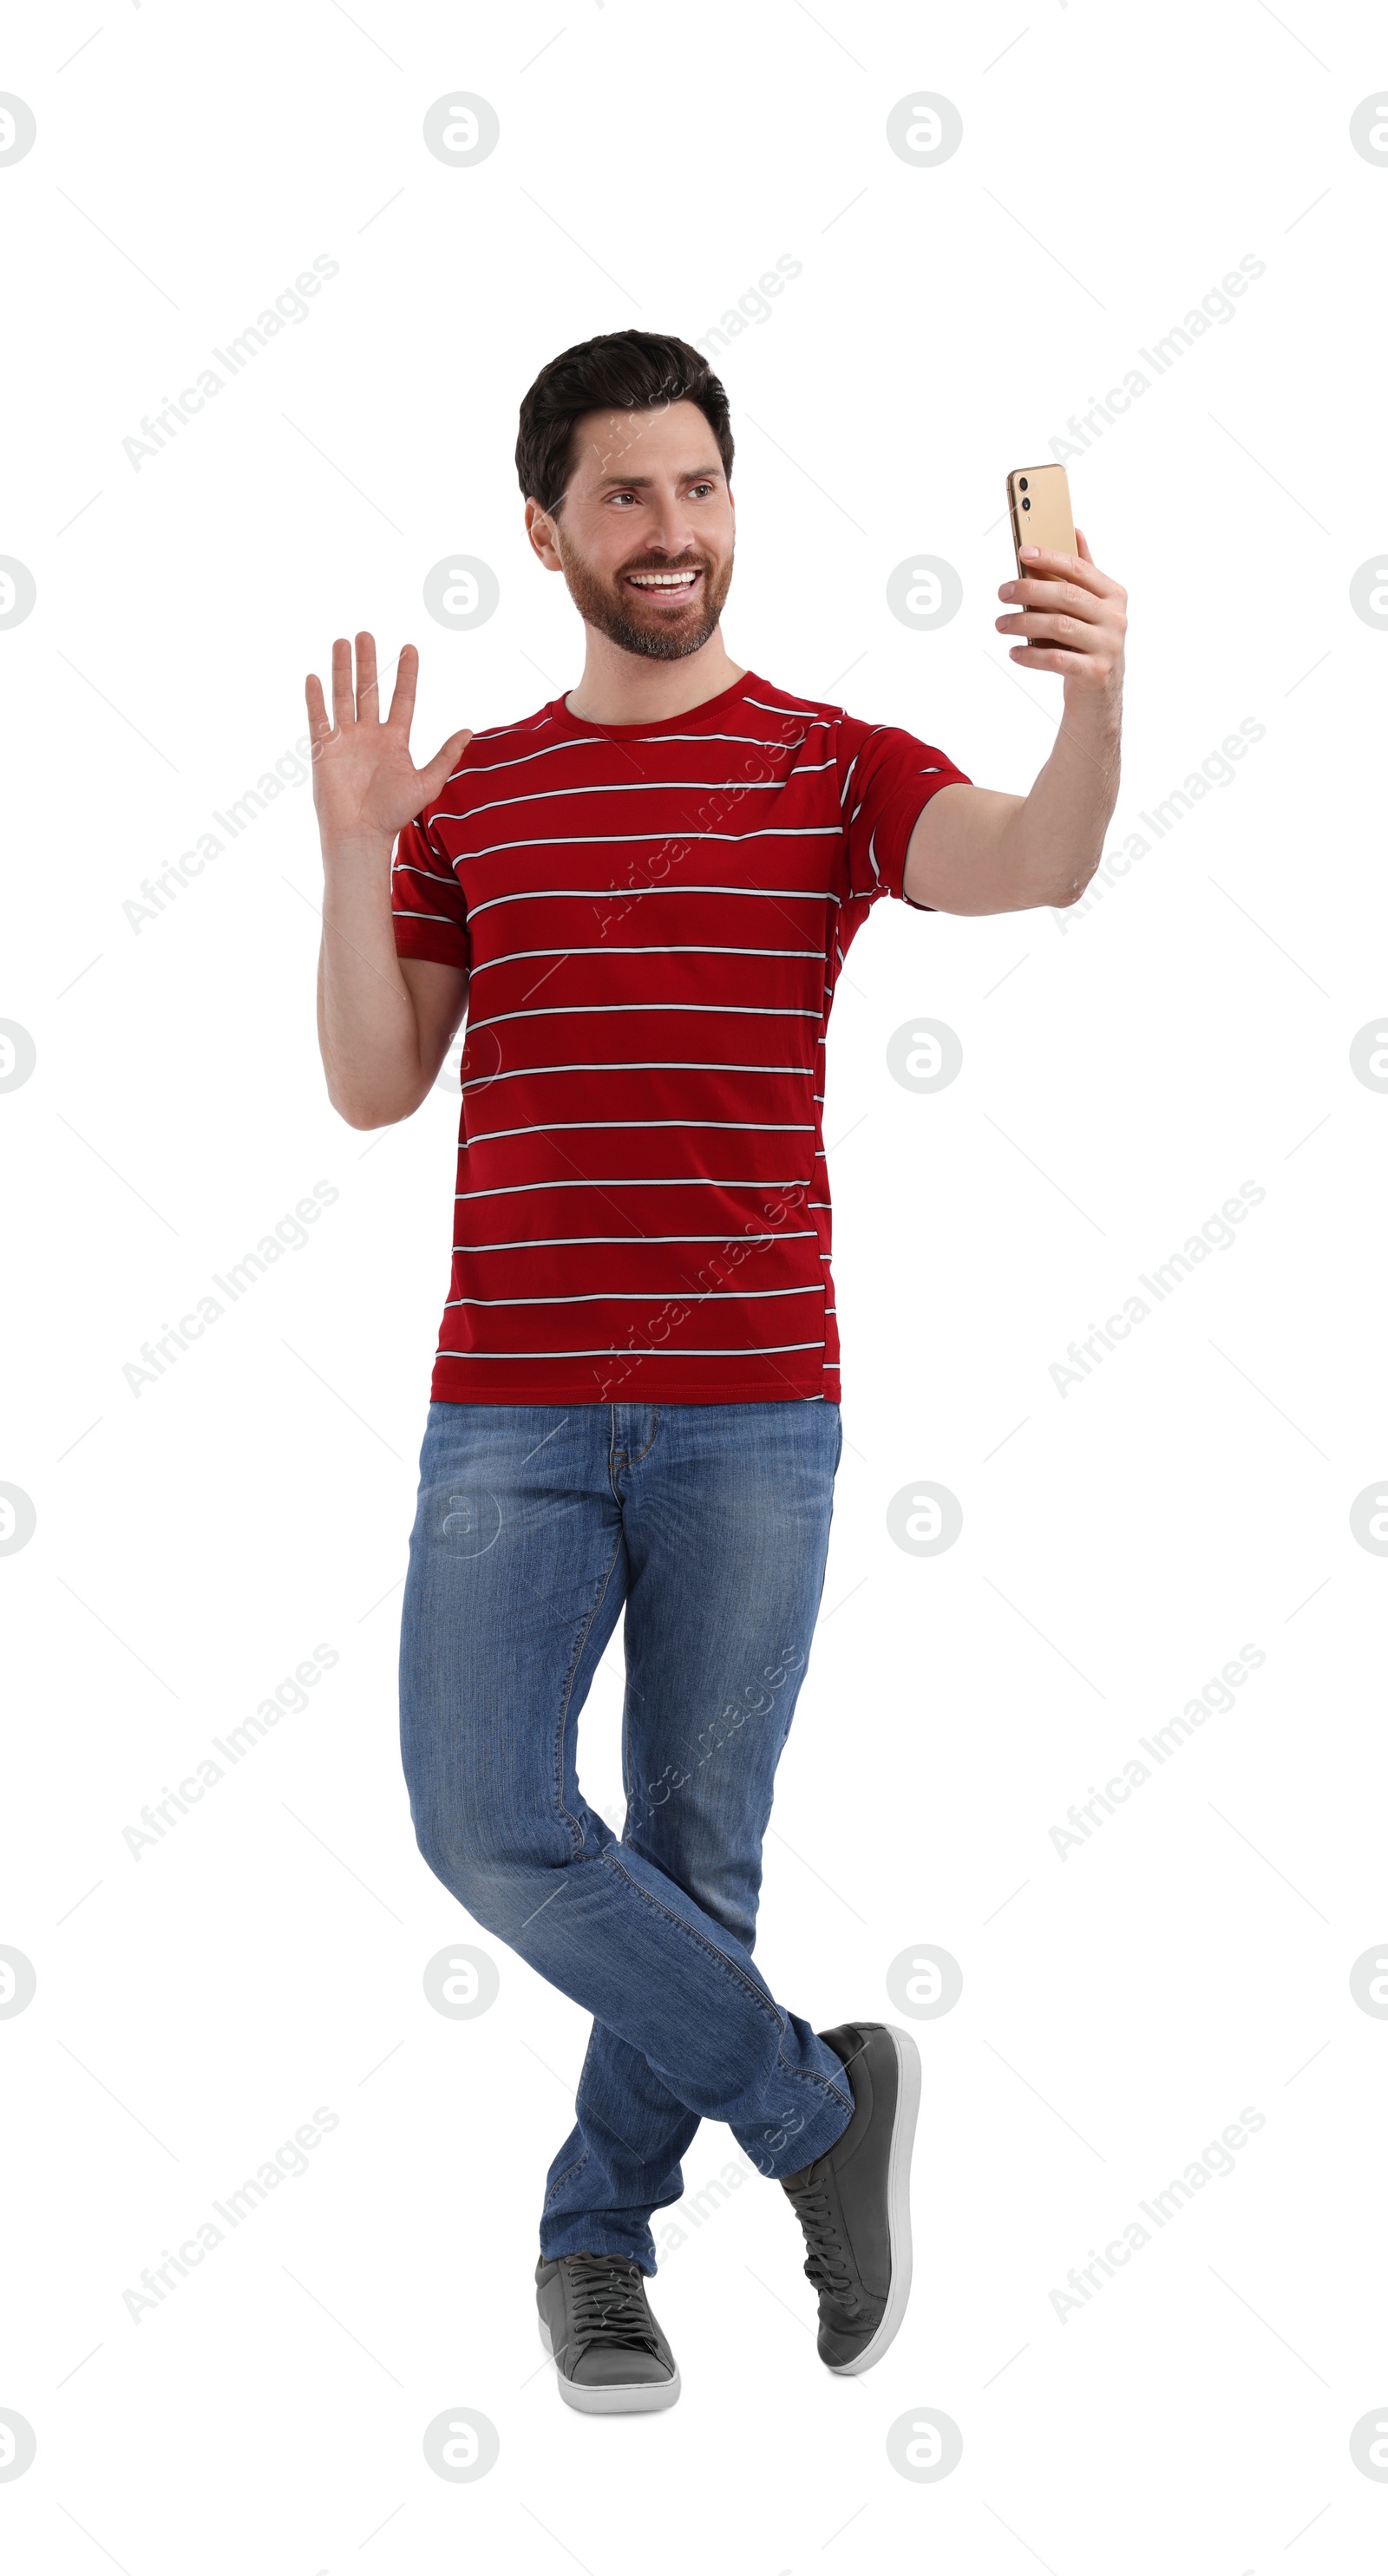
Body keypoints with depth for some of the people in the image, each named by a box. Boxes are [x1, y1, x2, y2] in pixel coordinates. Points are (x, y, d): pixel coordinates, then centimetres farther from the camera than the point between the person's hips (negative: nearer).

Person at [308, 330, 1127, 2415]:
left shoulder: (837, 768, 1)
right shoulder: (472, 795, 9)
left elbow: (1034, 864, -20)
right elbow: (374, 1090, 5)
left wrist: (1096, 700, -41)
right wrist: (351, 854, -8)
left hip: (751, 1406, -2)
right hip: (508, 1406, 2)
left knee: (699, 1849, 6)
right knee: (487, 1822, -7)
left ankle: (597, 2239, 24)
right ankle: (818, 2107, 11)